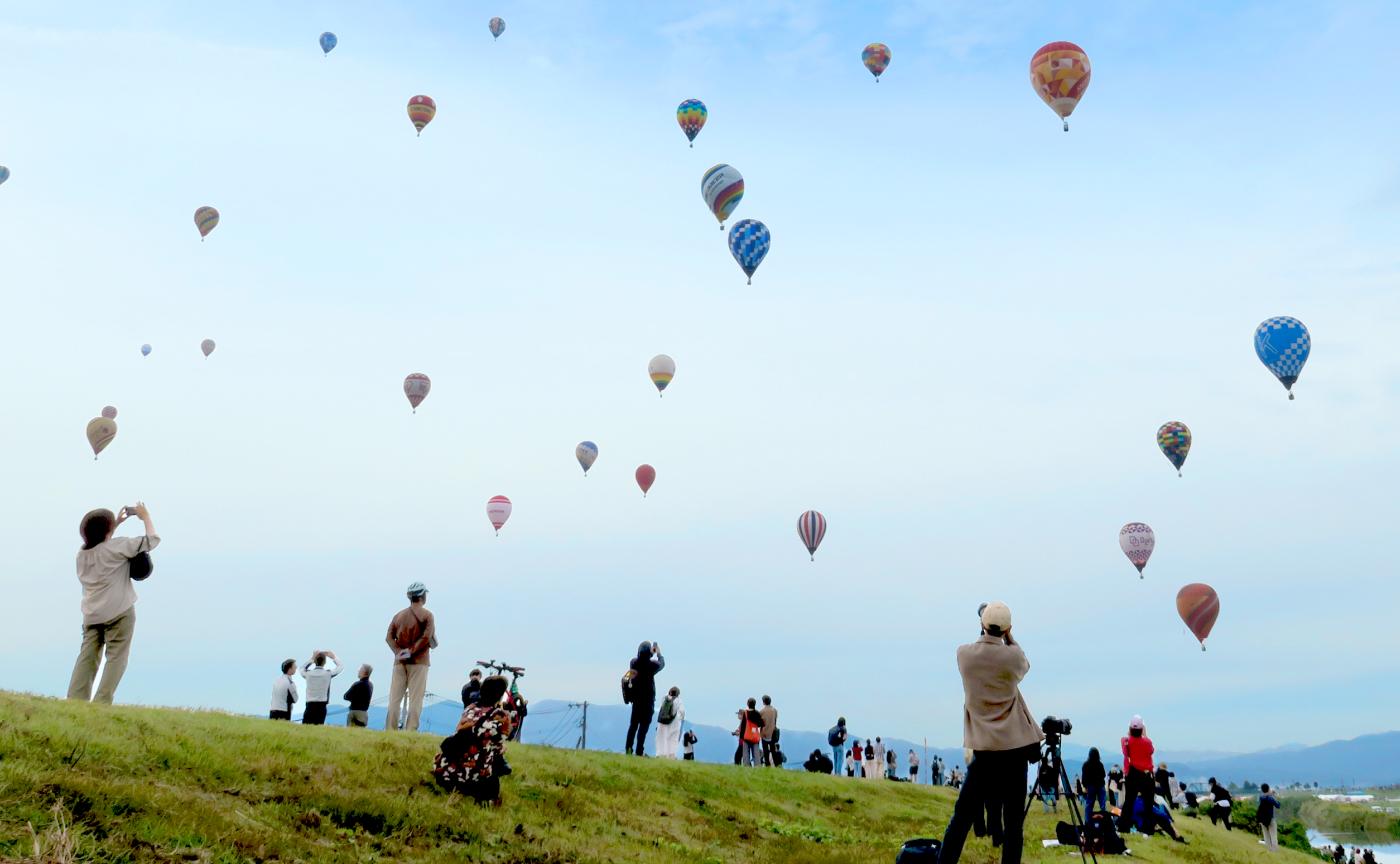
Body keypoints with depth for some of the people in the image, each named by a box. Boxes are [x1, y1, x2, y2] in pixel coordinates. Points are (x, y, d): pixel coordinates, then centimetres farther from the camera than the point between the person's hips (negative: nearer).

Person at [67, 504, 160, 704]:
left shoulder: (82, 552, 10)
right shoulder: (117, 546, -10)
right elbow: (152, 540, -8)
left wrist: (116, 523, 30)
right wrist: (145, 517, 5)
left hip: (91, 614, 6)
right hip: (119, 612, -6)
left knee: (87, 656, 7)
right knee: (115, 658, -2)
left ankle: (74, 701, 0)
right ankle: (101, 703, -9)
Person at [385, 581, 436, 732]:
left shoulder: (399, 614, 13)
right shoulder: (426, 615, -2)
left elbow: (389, 637, 4)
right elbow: (426, 637, -15)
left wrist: (398, 651, -5)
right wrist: (411, 650, -10)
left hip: (400, 661, 4)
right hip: (419, 661, -4)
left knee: (394, 698, 6)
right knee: (415, 699, -4)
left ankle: (390, 730, 2)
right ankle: (411, 731, -10)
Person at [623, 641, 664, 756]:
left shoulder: (634, 662, -5)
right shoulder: (652, 665, -17)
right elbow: (662, 664, 6)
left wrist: (651, 654, 25)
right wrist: (659, 654, 22)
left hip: (636, 697, 5)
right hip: (648, 699, -5)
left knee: (633, 724, 13)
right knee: (644, 726, -2)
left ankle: (628, 748, 12)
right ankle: (639, 751, -4)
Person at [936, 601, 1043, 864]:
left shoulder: (964, 654, -2)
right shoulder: (1011, 656, -7)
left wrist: (986, 631, 26)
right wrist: (1008, 637, 19)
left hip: (983, 747, 1)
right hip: (1014, 747, -1)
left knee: (963, 814, 5)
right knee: (1013, 820, 4)